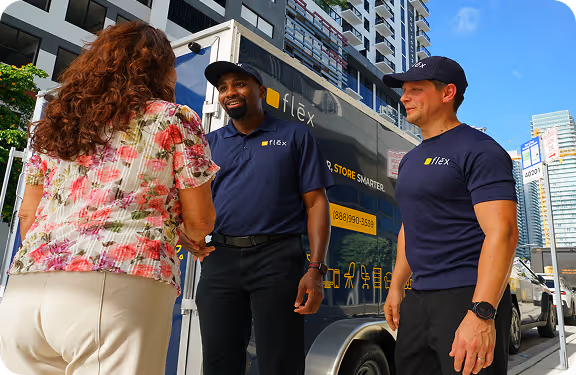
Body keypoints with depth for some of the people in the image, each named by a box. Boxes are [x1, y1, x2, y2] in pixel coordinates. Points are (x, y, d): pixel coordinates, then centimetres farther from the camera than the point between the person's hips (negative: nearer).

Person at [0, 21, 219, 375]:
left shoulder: (57, 121, 19)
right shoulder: (176, 118, 5)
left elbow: (28, 215, 21)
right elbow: (200, 220, 5)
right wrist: (193, 235, 28)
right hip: (117, 292, -6)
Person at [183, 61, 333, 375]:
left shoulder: (295, 136, 8)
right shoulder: (210, 143, 16)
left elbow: (316, 204, 1)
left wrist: (316, 269, -10)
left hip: (277, 258, -3)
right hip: (220, 260, 3)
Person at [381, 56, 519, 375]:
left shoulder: (479, 150, -10)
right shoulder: (411, 160, 15)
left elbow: (502, 232, -19)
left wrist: (481, 313, -27)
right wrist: (396, 286, 15)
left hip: (467, 297, -7)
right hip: (418, 300, 8)